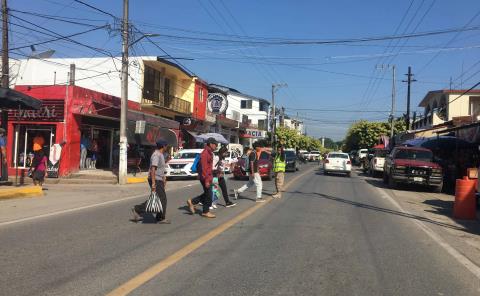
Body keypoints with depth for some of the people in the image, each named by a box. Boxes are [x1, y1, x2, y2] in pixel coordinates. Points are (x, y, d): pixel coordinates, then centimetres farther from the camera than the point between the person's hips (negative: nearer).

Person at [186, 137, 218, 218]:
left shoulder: (209, 153, 14)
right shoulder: (205, 153, -18)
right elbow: (204, 168, -22)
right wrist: (206, 180, -24)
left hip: (208, 177, 10)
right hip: (205, 178, -10)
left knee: (207, 194, 15)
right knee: (208, 195, 0)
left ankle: (192, 202, 20)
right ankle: (206, 212, 13)